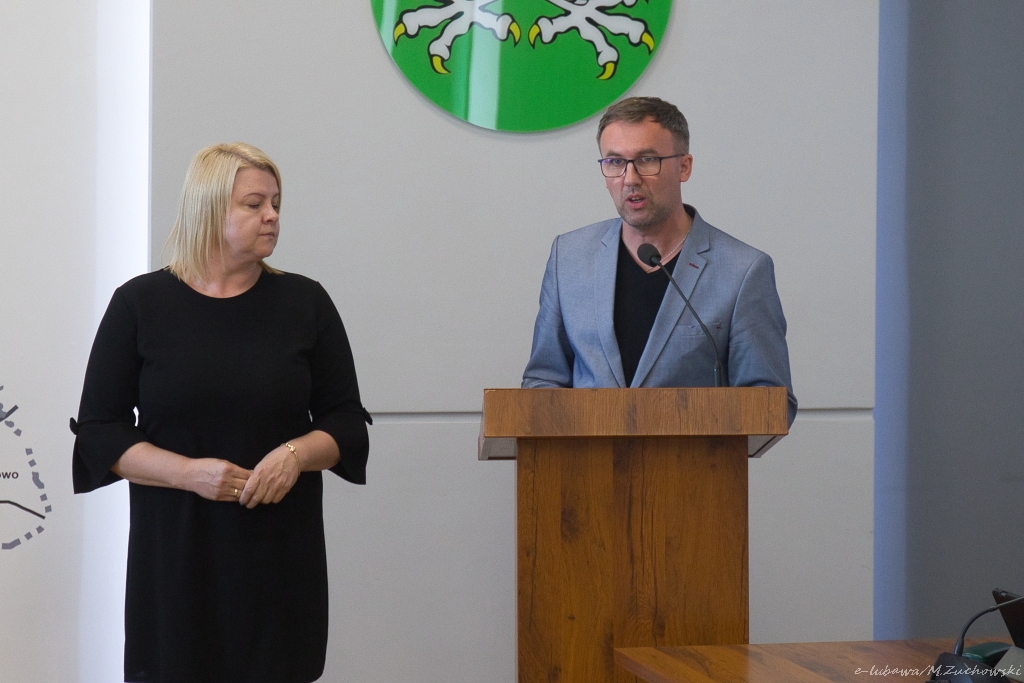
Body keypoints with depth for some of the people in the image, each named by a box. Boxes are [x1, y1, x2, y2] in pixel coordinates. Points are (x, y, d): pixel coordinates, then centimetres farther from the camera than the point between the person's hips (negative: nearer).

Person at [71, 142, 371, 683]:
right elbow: (99, 432, 1)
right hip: (174, 552, -1)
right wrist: (188, 472, -13)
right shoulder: (139, 304, 3)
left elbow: (346, 420, 10)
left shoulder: (304, 303, 8)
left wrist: (297, 454, -11)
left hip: (280, 553, 1)